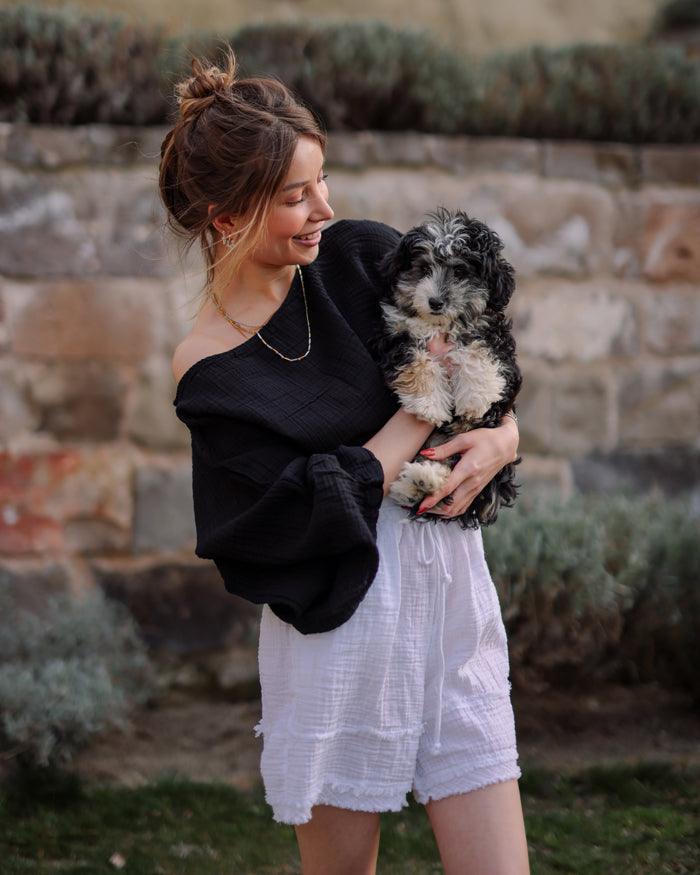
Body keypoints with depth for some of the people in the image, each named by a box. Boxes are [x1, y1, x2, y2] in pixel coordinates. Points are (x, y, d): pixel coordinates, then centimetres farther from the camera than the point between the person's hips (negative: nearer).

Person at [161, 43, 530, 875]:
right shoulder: (209, 372, -10)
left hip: (452, 591, 4)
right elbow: (324, 506, -16)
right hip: (343, 616, -4)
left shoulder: (364, 255, 2)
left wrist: (503, 433, -3)